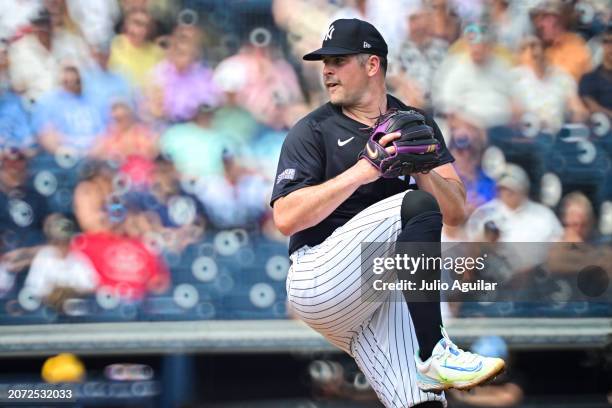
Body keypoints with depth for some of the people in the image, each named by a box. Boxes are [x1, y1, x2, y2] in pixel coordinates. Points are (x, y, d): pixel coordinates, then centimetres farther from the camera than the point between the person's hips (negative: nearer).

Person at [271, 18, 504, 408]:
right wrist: (361, 172, -20)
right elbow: (286, 218, -12)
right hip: (317, 282, -3)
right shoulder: (313, 131, 3)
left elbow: (455, 213, 4)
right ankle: (433, 357, -30)